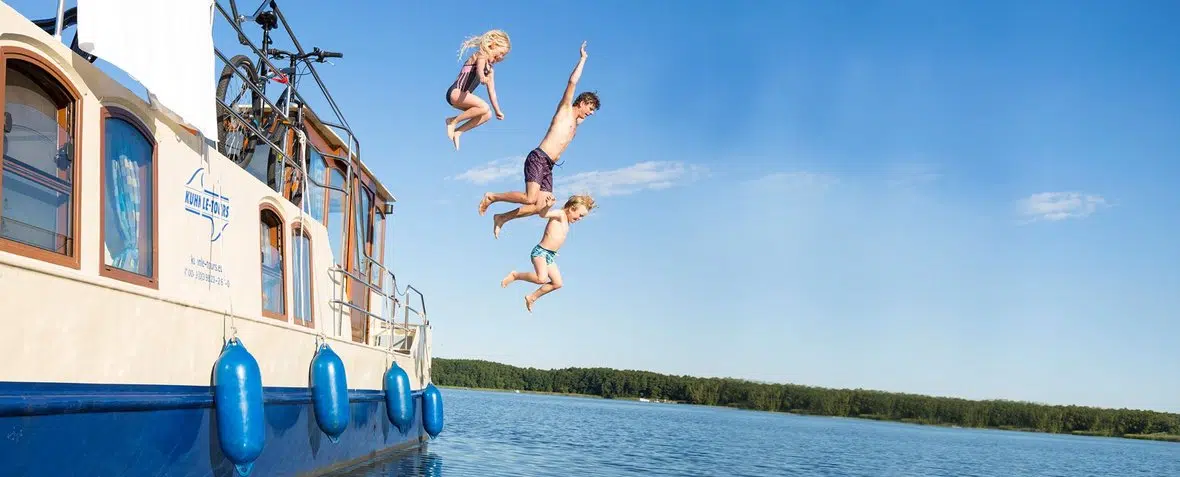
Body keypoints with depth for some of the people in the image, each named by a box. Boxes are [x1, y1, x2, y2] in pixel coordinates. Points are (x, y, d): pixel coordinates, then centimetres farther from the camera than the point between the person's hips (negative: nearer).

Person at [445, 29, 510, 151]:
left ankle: (457, 132, 0)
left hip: (463, 96, 9)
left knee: (487, 115, 1)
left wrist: (497, 111, 20)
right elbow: (479, 69, -27)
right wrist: (482, 77, -50)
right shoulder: (481, 55, -3)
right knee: (484, 107, -26)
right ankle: (453, 121, -15)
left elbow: (492, 91, 23)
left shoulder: (490, 70, 22)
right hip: (455, 92, -9)